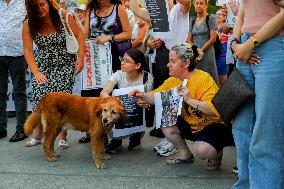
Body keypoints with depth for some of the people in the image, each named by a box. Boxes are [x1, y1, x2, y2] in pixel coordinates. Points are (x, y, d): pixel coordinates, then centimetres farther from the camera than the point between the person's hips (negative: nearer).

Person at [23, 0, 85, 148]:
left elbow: (79, 35, -6)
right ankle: (36, 135, 9)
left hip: (65, 64, -2)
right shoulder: (28, 25, -8)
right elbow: (28, 50, -9)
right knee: (41, 99, -8)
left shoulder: (62, 16, -12)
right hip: (43, 66, 2)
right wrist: (36, 72, -19)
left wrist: (81, 58, -14)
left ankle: (63, 138, 3)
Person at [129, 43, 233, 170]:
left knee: (202, 150, -31)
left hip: (212, 125, -7)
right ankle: (185, 154, 12)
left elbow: (215, 109, -32)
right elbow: (156, 96, 2)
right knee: (165, 125, -13)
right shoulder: (172, 81, -1)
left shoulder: (204, 79, -23)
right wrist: (142, 95, -19)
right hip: (190, 125, 7)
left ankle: (216, 154, 8)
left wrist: (189, 100, -37)